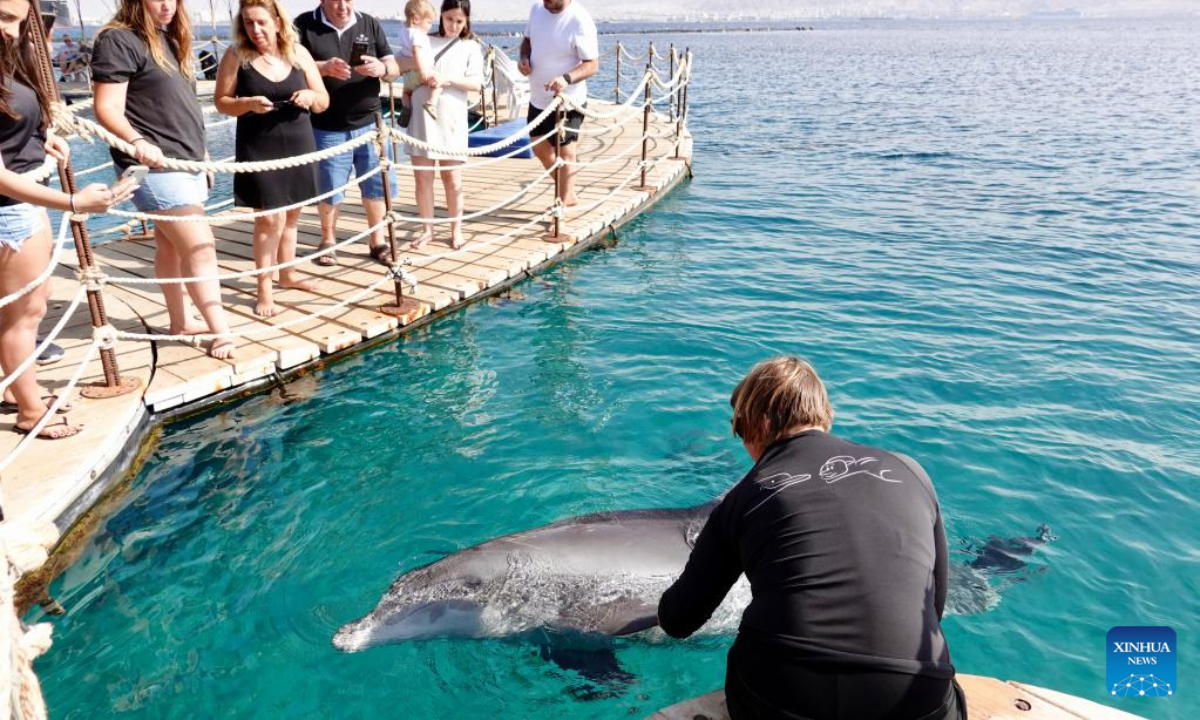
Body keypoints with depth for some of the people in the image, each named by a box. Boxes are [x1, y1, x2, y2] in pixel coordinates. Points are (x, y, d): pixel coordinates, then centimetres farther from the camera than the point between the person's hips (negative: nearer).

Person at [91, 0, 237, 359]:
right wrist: (136, 141, -36)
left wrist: (201, 153, 22)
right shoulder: (118, 40, -12)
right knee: (200, 246, -11)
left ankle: (180, 321, 23)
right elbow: (108, 108, -18)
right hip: (155, 166, -8)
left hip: (187, 162, 8)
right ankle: (221, 331, -7)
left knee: (172, 245, 15)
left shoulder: (170, 40, 15)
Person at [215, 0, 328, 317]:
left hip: (298, 145, 4)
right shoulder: (236, 55, -6)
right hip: (258, 148, -4)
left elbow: (324, 102, 7)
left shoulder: (298, 53, 2)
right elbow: (221, 101, -2)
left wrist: (311, 96, -15)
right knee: (270, 218, -7)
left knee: (291, 214, 13)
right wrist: (248, 104, -21)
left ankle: (288, 273, 30)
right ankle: (264, 289, 2)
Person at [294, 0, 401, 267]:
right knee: (328, 188, 7)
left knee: (376, 184, 6)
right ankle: (328, 241, 25)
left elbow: (394, 69, 5)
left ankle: (377, 241, 20)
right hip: (327, 128, -2)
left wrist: (381, 68, -18)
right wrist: (323, 67, -25)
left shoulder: (370, 24, 7)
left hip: (368, 123, 2)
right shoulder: (304, 25, -1)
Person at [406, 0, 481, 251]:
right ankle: (427, 229, 16)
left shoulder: (470, 47, 5)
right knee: (422, 178, 4)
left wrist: (448, 79, -17)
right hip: (421, 118, 2)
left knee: (452, 179, 4)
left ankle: (456, 230, 16)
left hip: (451, 120, -2)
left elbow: (476, 83, -6)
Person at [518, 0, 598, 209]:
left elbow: (592, 64, -21)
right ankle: (568, 194, 34)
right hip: (538, 98, 8)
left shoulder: (580, 21, -22)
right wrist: (524, 58, -6)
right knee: (539, 148, 16)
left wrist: (567, 78, -38)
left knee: (565, 151, 5)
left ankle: (563, 201, 21)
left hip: (568, 101, -8)